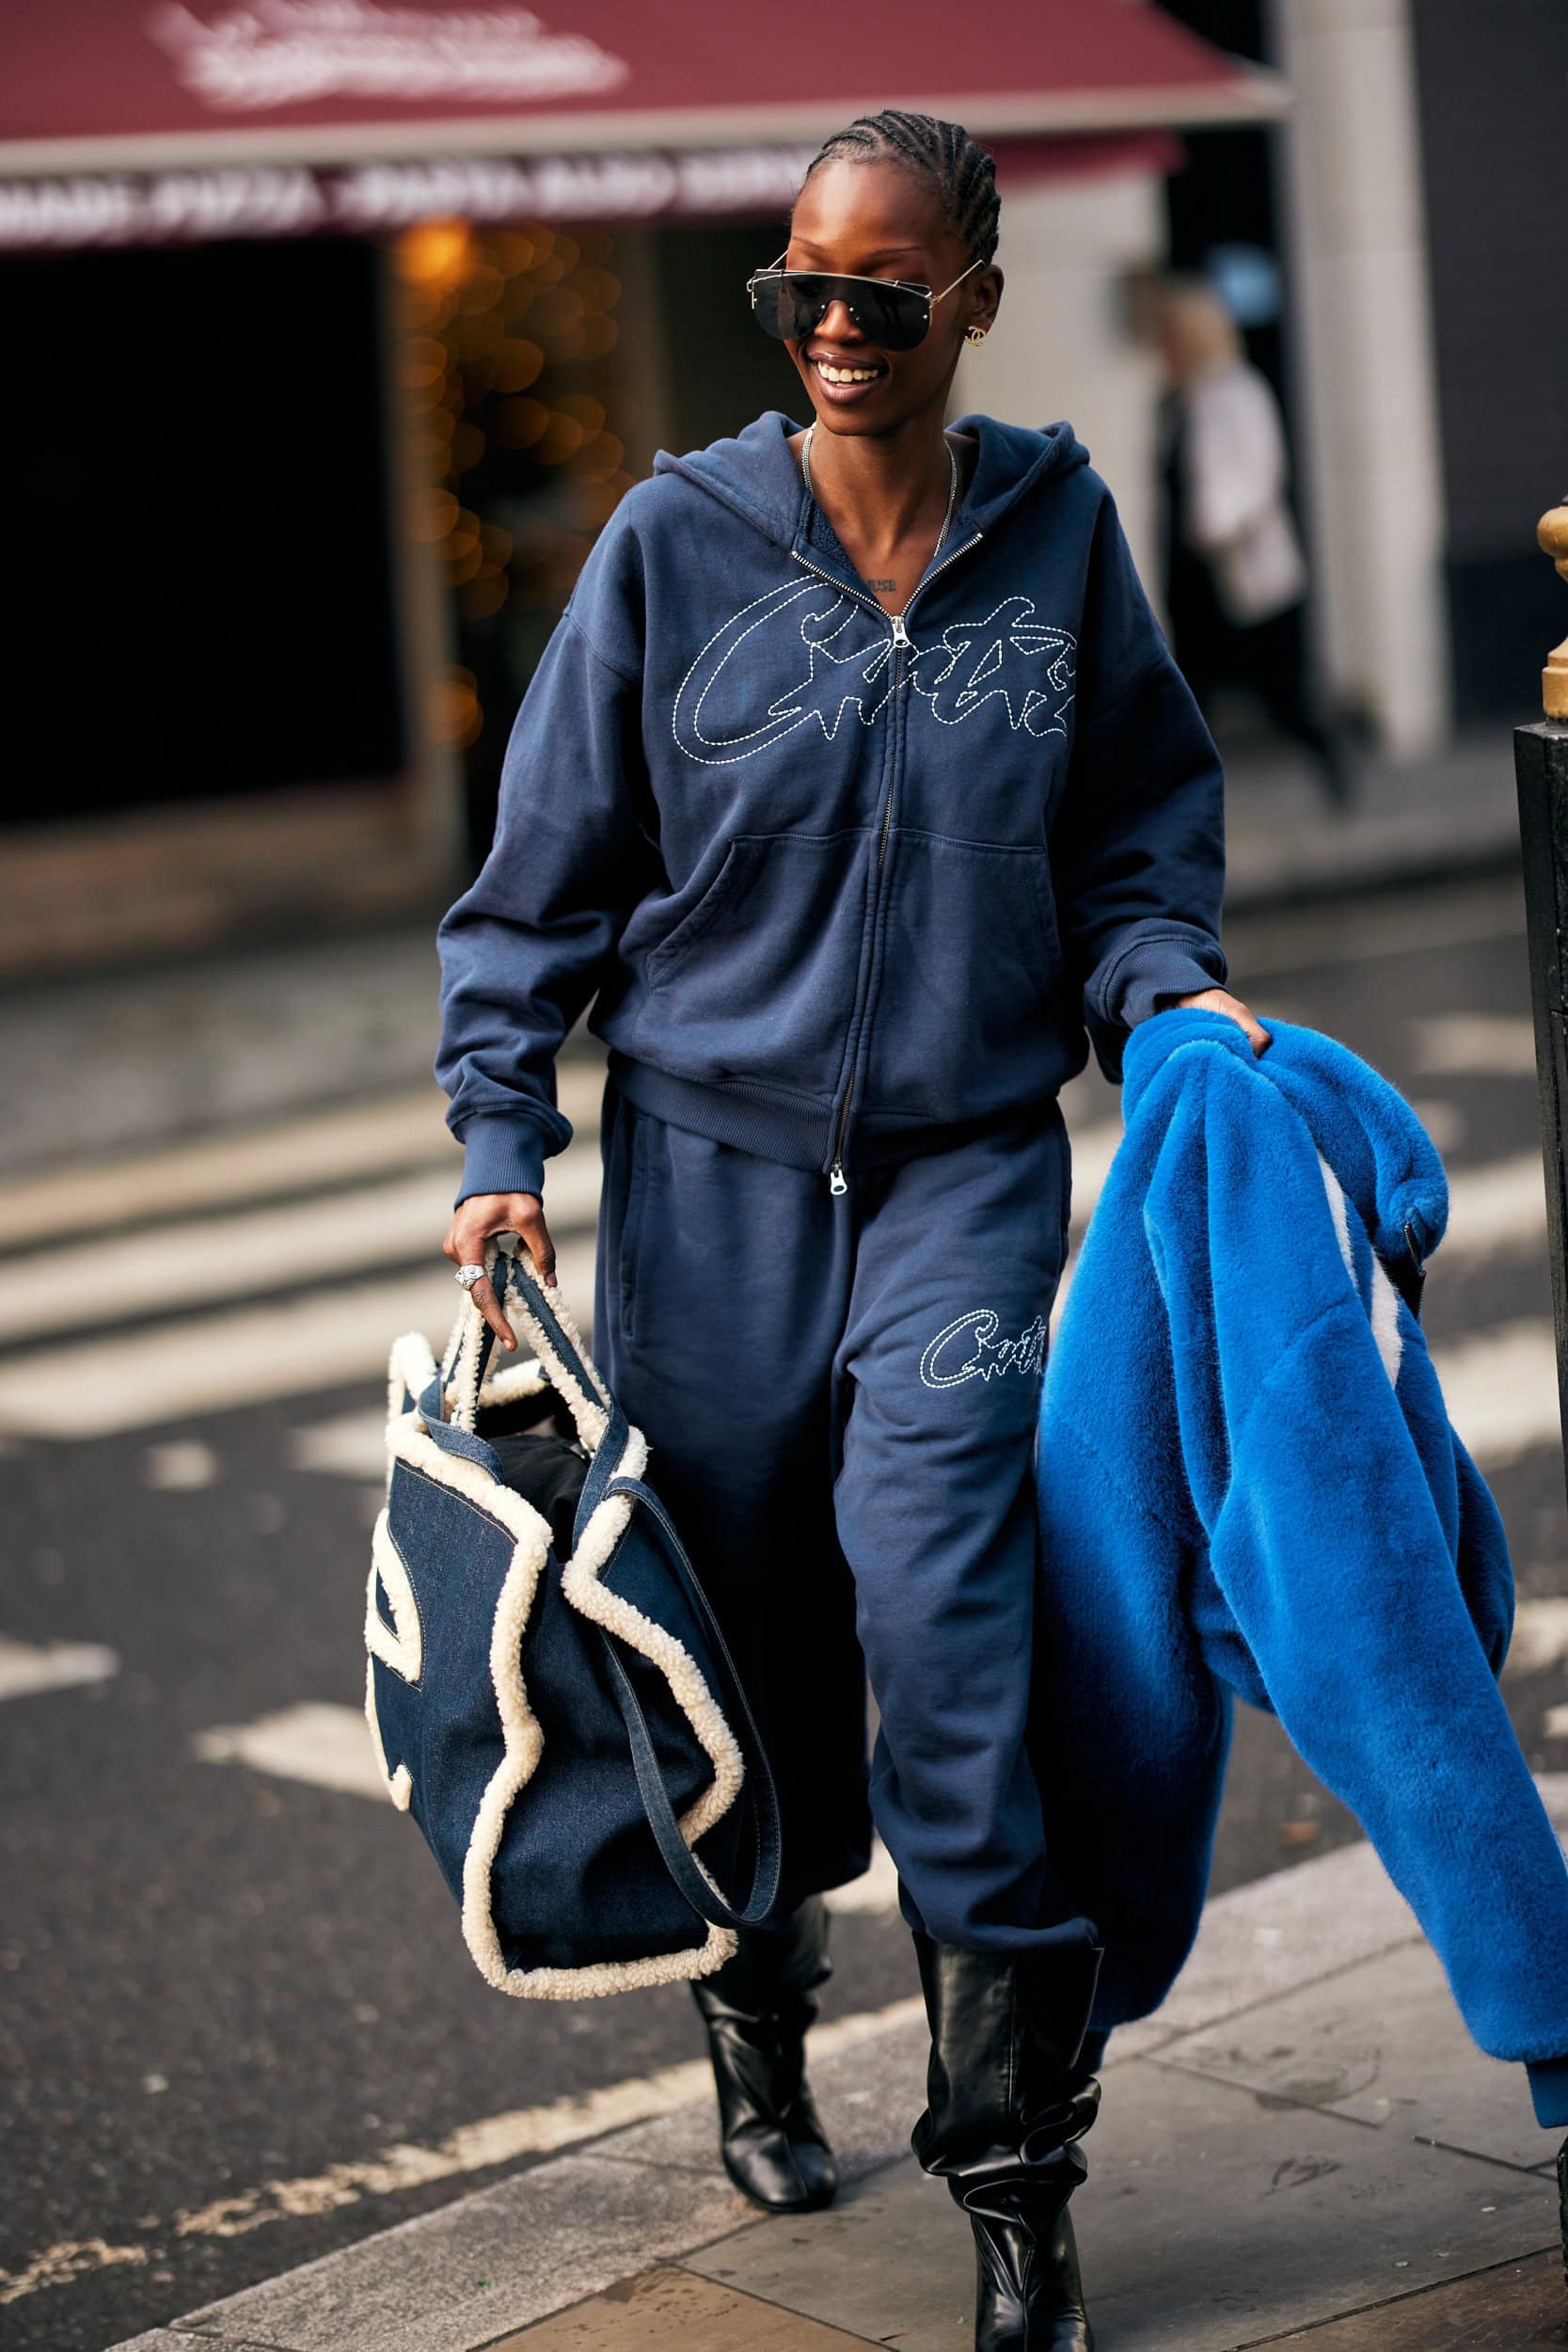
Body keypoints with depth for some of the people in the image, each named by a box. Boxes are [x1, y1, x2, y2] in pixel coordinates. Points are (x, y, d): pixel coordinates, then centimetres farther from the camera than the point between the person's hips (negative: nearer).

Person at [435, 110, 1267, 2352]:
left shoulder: (1056, 530, 2)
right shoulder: (676, 542, -3)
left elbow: (1139, 823, 13)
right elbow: (549, 868, 3)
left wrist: (1173, 991, -6)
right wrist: (505, 1143, -2)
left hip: (967, 1165, 0)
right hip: (709, 1169, 1)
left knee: (935, 1596, -16)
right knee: (747, 1637, 9)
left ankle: (1015, 2170, -5)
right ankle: (759, 2024, 39)